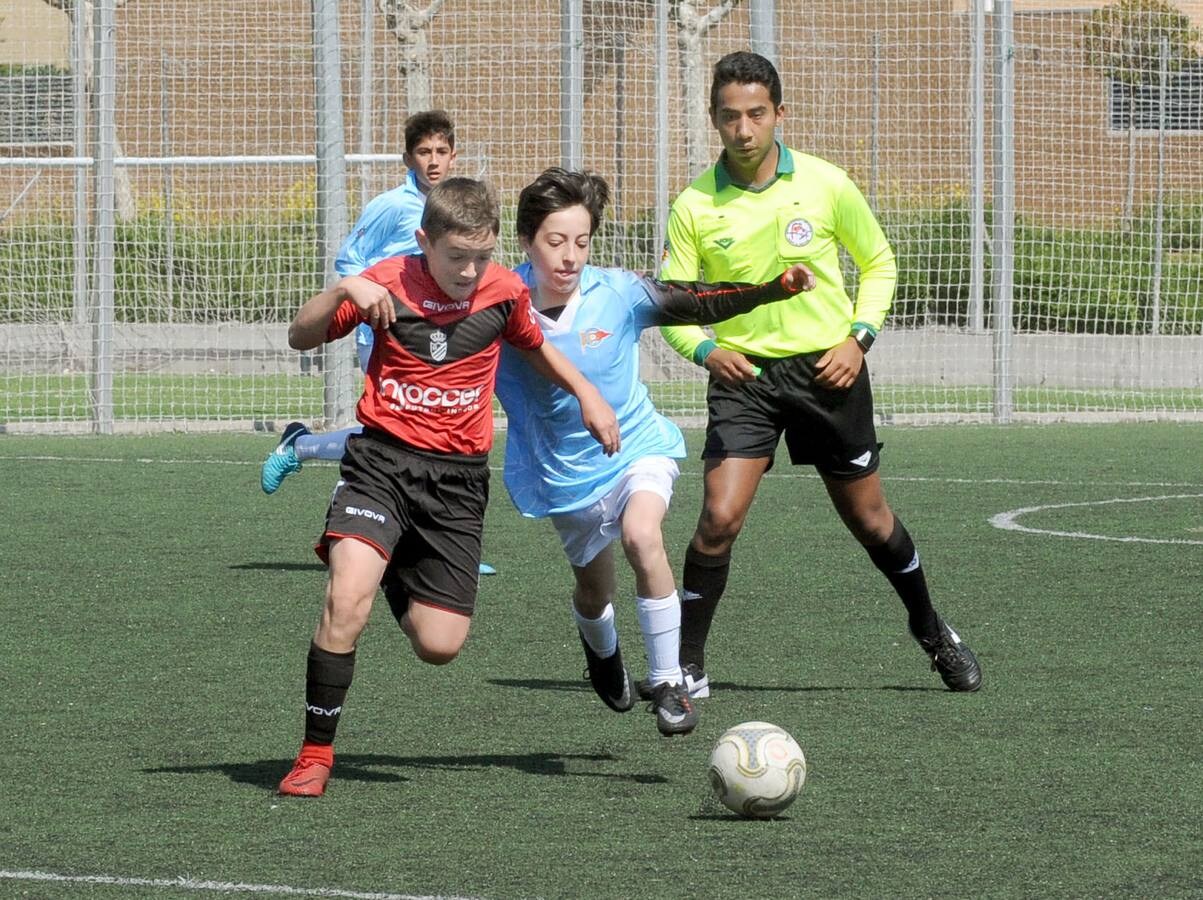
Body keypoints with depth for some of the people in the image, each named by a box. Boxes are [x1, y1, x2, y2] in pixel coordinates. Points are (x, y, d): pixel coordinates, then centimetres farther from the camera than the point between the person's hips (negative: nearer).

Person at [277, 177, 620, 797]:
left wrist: (586, 395, 16)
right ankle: (315, 754, -12)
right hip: (381, 460, -2)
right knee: (346, 600, -26)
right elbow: (300, 338, -6)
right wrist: (344, 291, -22)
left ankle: (398, 575, 35)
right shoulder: (389, 282, -5)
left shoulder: (504, 292, 1)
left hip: (458, 476, 2)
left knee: (440, 646, -3)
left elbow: (533, 345, 23)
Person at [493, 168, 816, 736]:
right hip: (563, 472, 2)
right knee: (594, 587, 18)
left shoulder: (616, 294, -18)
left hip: (637, 448, -2)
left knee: (641, 535, -32)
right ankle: (601, 651, 58)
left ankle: (668, 685, -21)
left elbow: (698, 304, -16)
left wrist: (776, 288, -29)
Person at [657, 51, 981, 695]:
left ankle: (932, 633, 36)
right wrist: (704, 349, -23)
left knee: (870, 520, 12)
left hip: (827, 370, 1)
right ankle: (687, 667, -4)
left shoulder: (825, 184, -6)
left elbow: (879, 263, 8)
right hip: (743, 375, -1)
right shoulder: (695, 206, -7)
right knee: (719, 519, -16)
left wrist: (859, 337, -5)